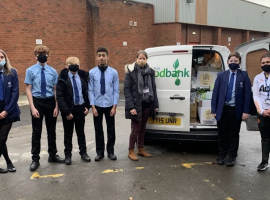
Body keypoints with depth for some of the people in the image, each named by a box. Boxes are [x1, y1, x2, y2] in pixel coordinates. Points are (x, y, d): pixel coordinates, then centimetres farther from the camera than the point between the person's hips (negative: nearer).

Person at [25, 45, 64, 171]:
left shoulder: (53, 71, 1)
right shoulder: (30, 70, -5)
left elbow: (55, 90, 3)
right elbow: (28, 90, -7)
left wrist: (56, 106, -2)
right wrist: (33, 107, -13)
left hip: (50, 102, 3)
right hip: (37, 102, -2)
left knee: (51, 131, 14)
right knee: (36, 132, 6)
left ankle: (52, 155, 30)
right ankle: (35, 159, 19)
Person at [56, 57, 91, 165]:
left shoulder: (83, 76, 0)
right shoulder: (62, 78, -12)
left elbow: (86, 92, 9)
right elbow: (59, 97, -14)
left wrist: (87, 106, 0)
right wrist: (67, 112, -17)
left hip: (80, 108, 3)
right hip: (68, 109, -3)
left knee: (81, 132, 15)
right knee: (68, 133, 10)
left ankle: (83, 152, 29)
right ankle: (68, 155, 24)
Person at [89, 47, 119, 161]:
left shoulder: (114, 72, -4)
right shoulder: (92, 73, -4)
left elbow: (116, 91, -3)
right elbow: (90, 91, -4)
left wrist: (114, 106, -8)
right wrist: (93, 106, -8)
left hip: (109, 105, 0)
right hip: (97, 105, 0)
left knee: (111, 129, 10)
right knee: (98, 129, 10)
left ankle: (110, 151, 25)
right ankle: (99, 152, 24)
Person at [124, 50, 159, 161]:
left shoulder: (150, 72, 8)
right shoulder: (131, 72, -7)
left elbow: (153, 88, 13)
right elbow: (126, 90, -10)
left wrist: (155, 104, 8)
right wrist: (131, 106, -18)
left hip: (147, 105, 5)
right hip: (136, 105, -5)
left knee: (142, 128, 14)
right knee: (135, 129, -2)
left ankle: (141, 149, 26)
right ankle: (131, 151, 12)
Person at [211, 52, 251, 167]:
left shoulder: (244, 75, 2)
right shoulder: (221, 75, 5)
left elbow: (248, 94, -1)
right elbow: (215, 93, 4)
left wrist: (246, 111, -8)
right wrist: (214, 109, -2)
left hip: (236, 110, -1)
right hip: (222, 109, 1)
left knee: (234, 134, 9)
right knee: (222, 134, 9)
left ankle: (232, 157, 23)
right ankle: (222, 155, 25)